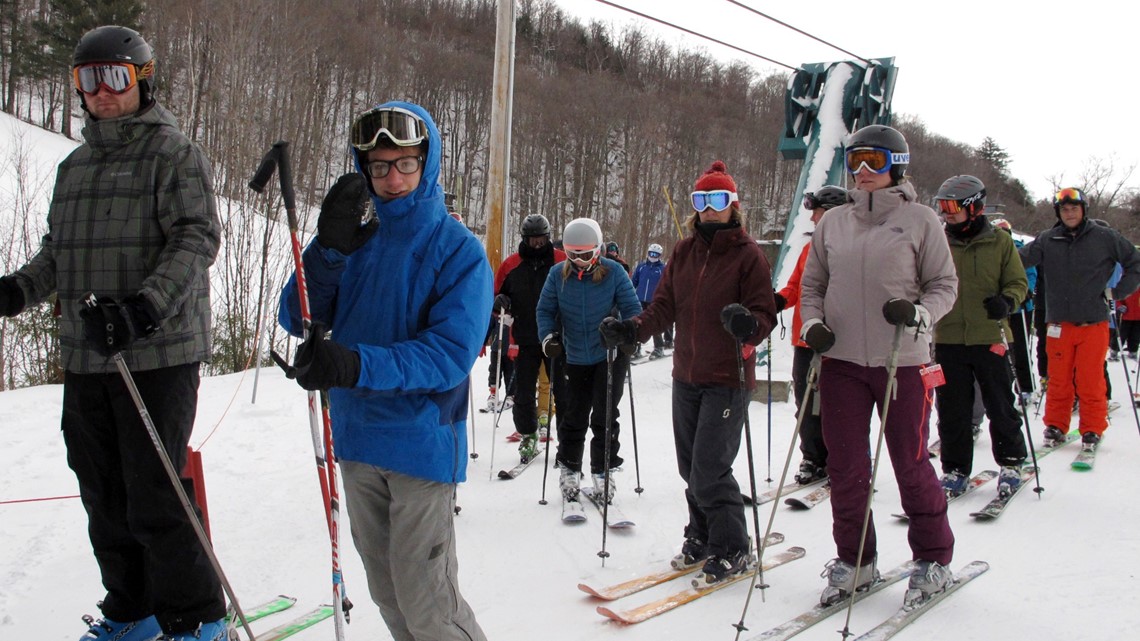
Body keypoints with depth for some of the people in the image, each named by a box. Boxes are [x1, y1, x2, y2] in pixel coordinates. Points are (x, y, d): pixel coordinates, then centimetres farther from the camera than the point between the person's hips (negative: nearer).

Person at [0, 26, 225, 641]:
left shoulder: (174, 153, -3)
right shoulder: (74, 165, 19)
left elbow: (197, 239, -14)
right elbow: (58, 248, 23)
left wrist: (144, 307, -27)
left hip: (157, 354, -7)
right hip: (85, 358, 7)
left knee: (153, 499, -6)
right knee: (104, 497, 12)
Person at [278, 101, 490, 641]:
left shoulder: (459, 250, -9)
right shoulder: (356, 239, 5)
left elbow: (451, 354, -20)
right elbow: (296, 320, -1)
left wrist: (356, 365, -33)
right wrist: (329, 247, -17)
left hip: (422, 443, -5)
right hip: (357, 440, 6)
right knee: (386, 590, 18)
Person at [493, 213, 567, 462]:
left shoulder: (563, 260, -1)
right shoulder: (511, 264, 4)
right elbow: (495, 294, 13)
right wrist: (499, 301, -10)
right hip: (524, 339, 2)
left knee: (563, 390, 3)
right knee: (523, 393, 5)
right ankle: (528, 437, 20)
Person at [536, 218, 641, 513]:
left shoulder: (613, 272, -11)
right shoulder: (558, 275, -5)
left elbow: (632, 309, -8)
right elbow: (545, 309, 2)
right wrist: (548, 337, -13)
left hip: (610, 354, -2)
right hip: (576, 358, 2)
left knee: (605, 416, -1)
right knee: (574, 418, 7)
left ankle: (603, 473, 14)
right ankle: (569, 472, 23)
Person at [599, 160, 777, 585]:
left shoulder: (748, 254, -7)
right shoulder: (684, 252, 9)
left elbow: (765, 316, -10)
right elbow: (665, 306, 7)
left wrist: (748, 325, -32)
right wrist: (632, 330, -9)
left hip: (728, 379, -6)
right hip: (686, 376, 6)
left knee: (709, 471, -7)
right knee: (690, 467, 13)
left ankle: (732, 550, 12)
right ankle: (702, 538, 32)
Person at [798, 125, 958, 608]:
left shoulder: (919, 219, -1)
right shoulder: (832, 223, 10)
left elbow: (944, 284, 1)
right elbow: (812, 284, 15)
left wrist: (919, 314, -18)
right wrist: (813, 324, -2)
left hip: (903, 360, -3)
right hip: (841, 360, 3)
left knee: (911, 464, 6)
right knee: (845, 467, 7)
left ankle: (933, 560, 25)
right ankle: (853, 560, 24)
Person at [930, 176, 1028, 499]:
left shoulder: (1000, 243, 2)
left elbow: (1018, 283, 4)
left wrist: (1007, 301, -17)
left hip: (990, 339, -2)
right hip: (948, 340, 2)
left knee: (1000, 408, 6)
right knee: (952, 412, 7)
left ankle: (1011, 465, 24)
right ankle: (955, 470, 19)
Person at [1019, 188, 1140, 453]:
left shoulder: (1105, 238, 1)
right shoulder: (1047, 240, 2)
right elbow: (1018, 259, -5)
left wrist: (1119, 292, 3)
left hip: (1094, 322, -1)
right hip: (1059, 322, 1)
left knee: (1091, 380, 1)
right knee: (1058, 379, 7)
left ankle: (1092, 430, 14)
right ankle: (1056, 427, 19)